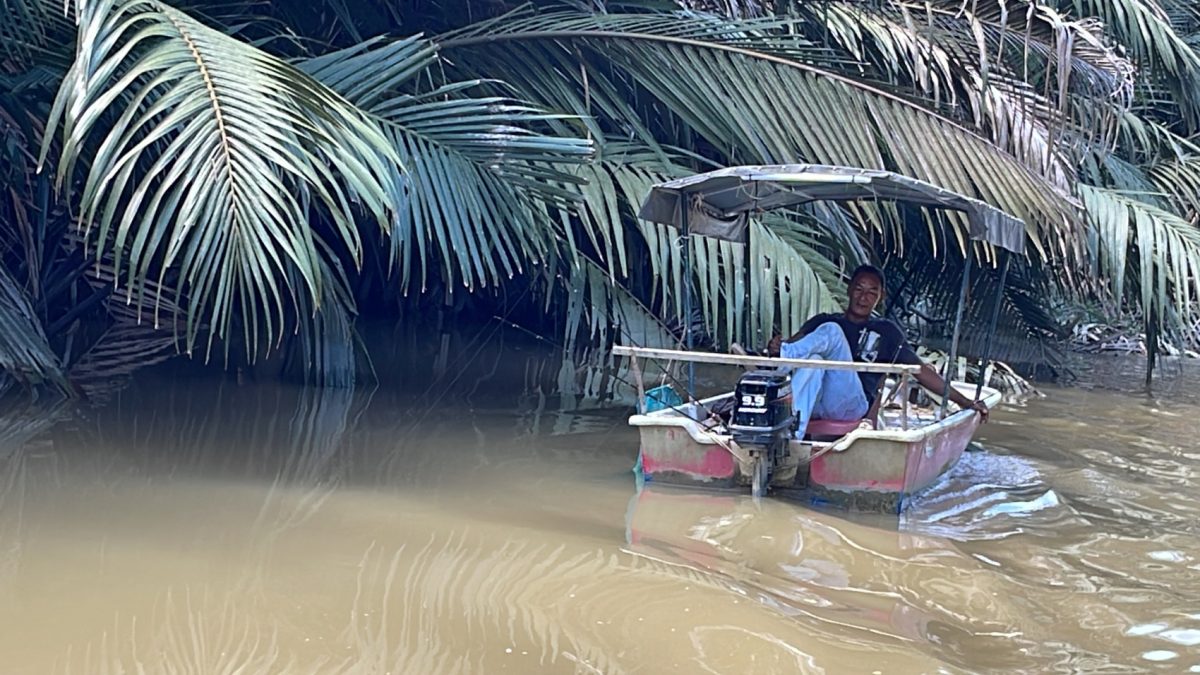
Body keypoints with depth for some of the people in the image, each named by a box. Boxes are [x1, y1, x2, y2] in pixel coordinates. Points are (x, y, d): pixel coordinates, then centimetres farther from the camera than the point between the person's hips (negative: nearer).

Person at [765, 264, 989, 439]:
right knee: (813, 360, -35)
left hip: (852, 406, -1)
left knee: (831, 331, -18)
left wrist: (964, 401, 18)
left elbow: (921, 371, 23)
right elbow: (794, 343, 10)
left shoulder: (885, 332, 23)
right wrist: (776, 346, -16)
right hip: (814, 404, 1)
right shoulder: (822, 321, 25)